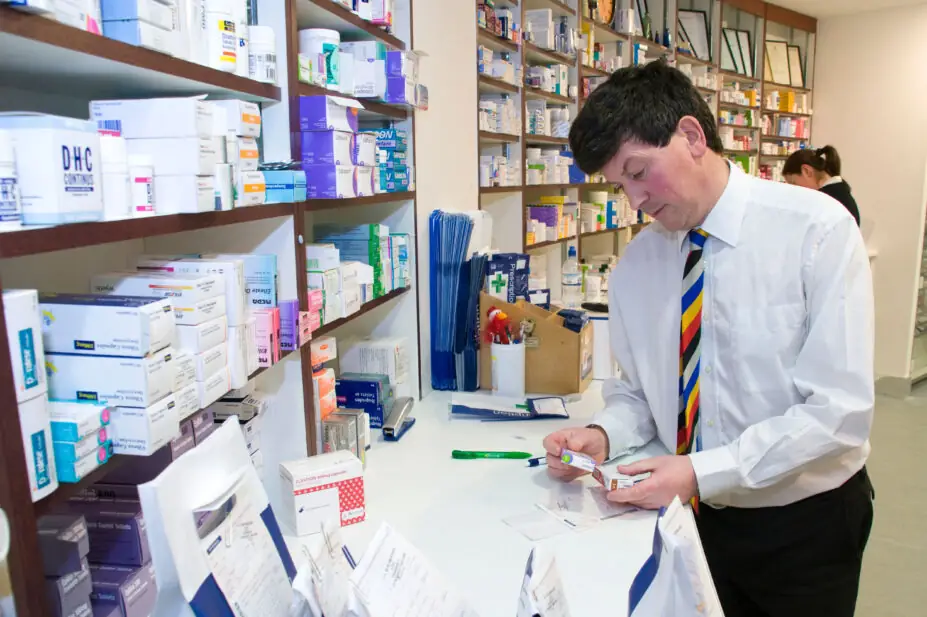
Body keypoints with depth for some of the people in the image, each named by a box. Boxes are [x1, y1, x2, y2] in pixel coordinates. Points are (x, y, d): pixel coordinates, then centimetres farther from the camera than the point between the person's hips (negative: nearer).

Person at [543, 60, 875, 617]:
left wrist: (700, 473, -26)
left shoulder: (817, 230, -17)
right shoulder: (635, 263, -4)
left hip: (805, 518, -3)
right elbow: (638, 392, 5)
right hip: (695, 513, 3)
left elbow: (840, 410, -21)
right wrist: (602, 436, -16)